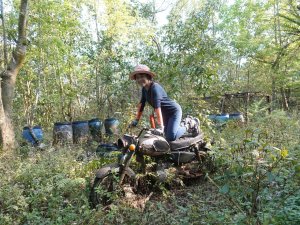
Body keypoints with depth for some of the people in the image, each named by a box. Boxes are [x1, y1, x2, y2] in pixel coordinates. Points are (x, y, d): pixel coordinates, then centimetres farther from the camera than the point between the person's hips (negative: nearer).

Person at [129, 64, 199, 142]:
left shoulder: (155, 87, -27)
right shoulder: (144, 89, 0)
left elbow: (157, 107, -36)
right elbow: (141, 104, 4)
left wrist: (160, 126, -42)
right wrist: (136, 120, 1)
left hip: (174, 111, -9)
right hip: (166, 113, 9)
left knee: (171, 137, -22)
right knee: (167, 136, 17)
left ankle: (189, 124, 3)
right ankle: (186, 122, 33)